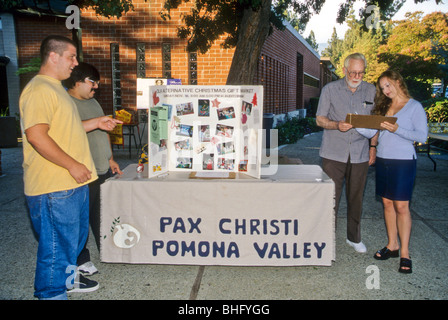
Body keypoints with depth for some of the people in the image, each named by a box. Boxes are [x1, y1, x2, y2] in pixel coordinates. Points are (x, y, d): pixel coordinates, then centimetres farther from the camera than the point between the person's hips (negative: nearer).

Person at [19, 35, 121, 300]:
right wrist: (72, 165, -22)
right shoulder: (39, 90, -16)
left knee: (76, 235, 23)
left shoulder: (56, 88, 19)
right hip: (54, 187, -11)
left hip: (74, 182, 11)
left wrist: (96, 123, 15)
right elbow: (36, 135, -25)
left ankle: (67, 277, 42)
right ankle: (51, 292, 17)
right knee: (57, 243, 1)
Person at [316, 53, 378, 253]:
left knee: (356, 198, 11)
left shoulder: (371, 91, 9)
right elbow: (319, 119, 1)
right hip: (334, 153, -2)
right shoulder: (330, 89, 2)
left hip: (360, 154, 2)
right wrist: (337, 125, -17)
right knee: (330, 198, -1)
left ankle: (354, 237, 27)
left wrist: (373, 147, 7)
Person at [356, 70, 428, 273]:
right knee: (387, 203, 9)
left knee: (401, 206, -4)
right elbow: (371, 132, 7)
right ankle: (392, 245, 20)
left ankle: (405, 252, 5)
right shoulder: (383, 107, 14)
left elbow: (422, 136, -10)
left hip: (403, 161, -5)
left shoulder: (414, 106, -2)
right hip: (383, 160, 5)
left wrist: (397, 130, -20)